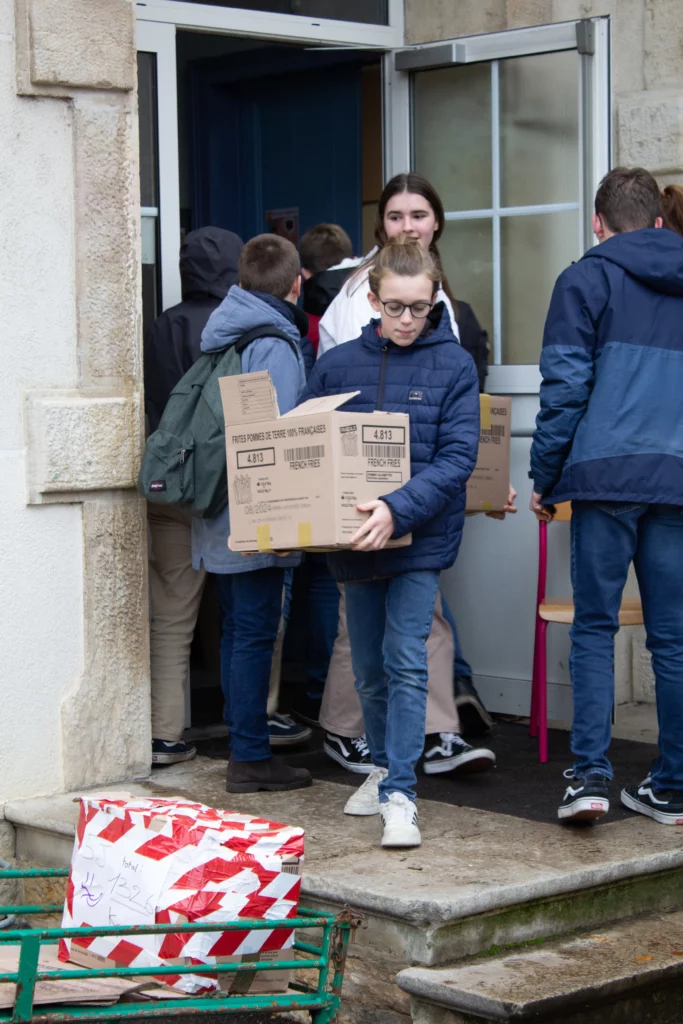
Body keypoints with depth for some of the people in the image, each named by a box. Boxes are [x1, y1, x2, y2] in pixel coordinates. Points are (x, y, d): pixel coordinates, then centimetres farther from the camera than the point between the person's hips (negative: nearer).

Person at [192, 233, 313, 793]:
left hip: (224, 516, 9)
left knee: (238, 630, 15)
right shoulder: (276, 344, -15)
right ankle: (251, 757, 0)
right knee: (255, 632, -4)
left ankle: (244, 741, 24)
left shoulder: (227, 336, 12)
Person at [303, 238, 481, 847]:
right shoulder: (337, 365, 5)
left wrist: (398, 509, -25)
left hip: (419, 538, -4)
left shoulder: (453, 366, -5)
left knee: (405, 662, -11)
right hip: (352, 540, 4)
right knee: (369, 667, 14)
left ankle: (400, 794, -8)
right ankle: (384, 766, 33)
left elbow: (457, 458, -12)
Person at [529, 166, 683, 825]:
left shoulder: (585, 281, 2)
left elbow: (565, 387, -5)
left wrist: (544, 479, 3)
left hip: (606, 475, -3)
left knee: (595, 628, 3)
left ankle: (589, 775, -4)